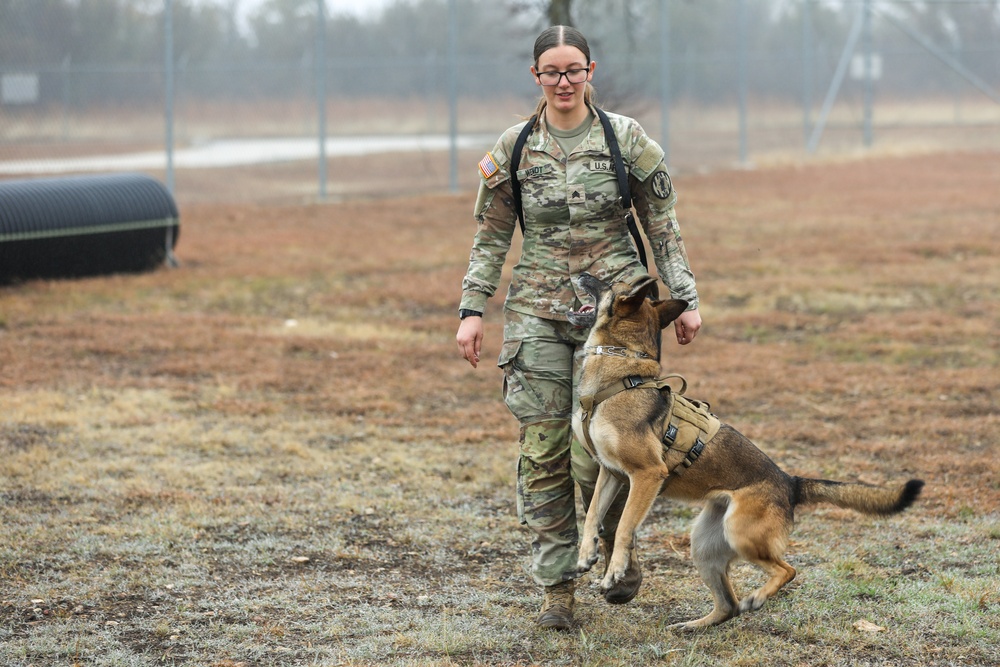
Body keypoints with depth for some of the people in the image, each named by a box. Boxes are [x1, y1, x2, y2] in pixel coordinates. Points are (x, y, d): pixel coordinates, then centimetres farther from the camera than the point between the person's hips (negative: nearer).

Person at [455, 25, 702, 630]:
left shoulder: (625, 138, 0)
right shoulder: (514, 148, 4)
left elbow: (662, 225, 5)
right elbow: (491, 237, 9)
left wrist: (685, 299, 1)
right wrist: (472, 310, 2)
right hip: (538, 309, 2)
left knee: (594, 455, -8)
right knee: (544, 453, -2)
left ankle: (623, 554, 19)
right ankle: (557, 589, 6)